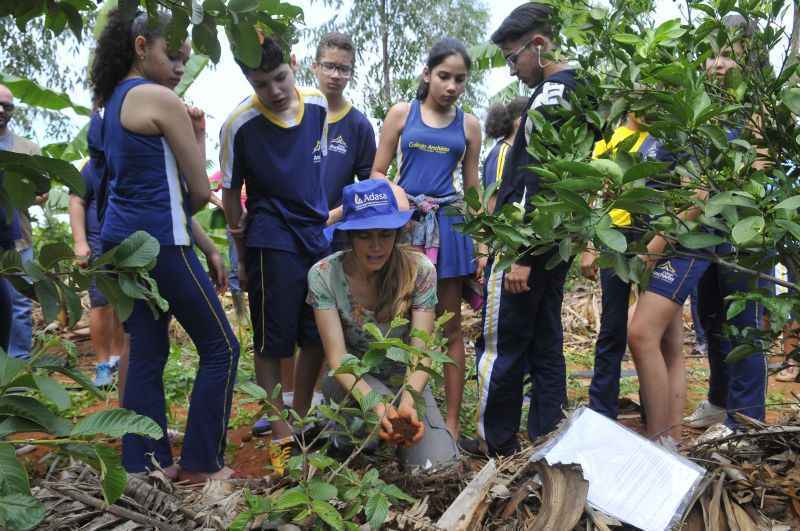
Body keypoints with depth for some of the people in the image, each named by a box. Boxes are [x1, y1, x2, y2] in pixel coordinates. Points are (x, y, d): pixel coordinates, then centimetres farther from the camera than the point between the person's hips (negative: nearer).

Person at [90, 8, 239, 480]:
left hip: (122, 241, 9)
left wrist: (207, 246, 14)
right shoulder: (161, 101, -11)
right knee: (221, 347, 3)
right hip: (159, 242, -9)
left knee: (147, 353, 13)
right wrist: (198, 139, 13)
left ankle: (144, 463, 19)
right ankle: (200, 464, 11)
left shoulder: (116, 100, 17)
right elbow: (200, 194, -7)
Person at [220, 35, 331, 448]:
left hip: (317, 236, 5)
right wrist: (242, 256, 0)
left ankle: (301, 417, 29)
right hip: (271, 243, -5)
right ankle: (280, 429, 17)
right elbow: (230, 192, -3)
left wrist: (322, 217, 14)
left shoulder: (318, 106, 0)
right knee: (273, 342, 2)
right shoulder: (239, 124, -12)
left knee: (318, 337, 11)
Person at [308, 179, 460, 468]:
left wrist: (408, 399, -42)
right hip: (352, 380, -2)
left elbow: (421, 351, -21)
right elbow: (337, 356, -24)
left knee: (437, 463, -17)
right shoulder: (324, 275, -19)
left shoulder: (419, 270, -16)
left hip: (406, 378, 2)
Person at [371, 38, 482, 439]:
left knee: (450, 326, 4)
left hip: (448, 224, 1)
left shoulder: (468, 125, 10)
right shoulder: (402, 114, 6)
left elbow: (472, 187, 14)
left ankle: (451, 421, 10)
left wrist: (480, 242, 10)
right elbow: (377, 173, 6)